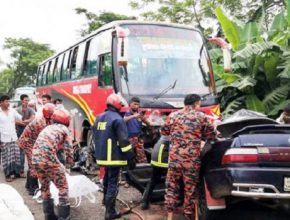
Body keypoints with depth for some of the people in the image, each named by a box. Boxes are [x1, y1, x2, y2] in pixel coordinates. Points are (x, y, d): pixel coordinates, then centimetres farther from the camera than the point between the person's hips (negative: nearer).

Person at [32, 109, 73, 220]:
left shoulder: (47, 128, 28)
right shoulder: (64, 129, 9)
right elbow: (68, 149, 5)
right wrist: (69, 164, 19)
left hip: (35, 159, 7)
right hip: (48, 158, -7)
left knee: (44, 187, 22)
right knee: (63, 187, 8)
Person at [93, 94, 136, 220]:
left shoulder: (99, 118, 11)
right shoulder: (117, 119, -16)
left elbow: (96, 137, 19)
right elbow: (123, 140, -19)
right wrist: (130, 158, -14)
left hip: (102, 156, 8)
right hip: (114, 157, -8)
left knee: (107, 179, 26)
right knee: (112, 183, -3)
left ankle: (106, 201, 45)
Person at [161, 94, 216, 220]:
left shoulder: (173, 115, 6)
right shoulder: (201, 116, -1)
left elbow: (163, 131, 18)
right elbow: (211, 136, 4)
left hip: (174, 156, 3)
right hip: (191, 158, -2)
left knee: (171, 185, 15)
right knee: (190, 187, 9)